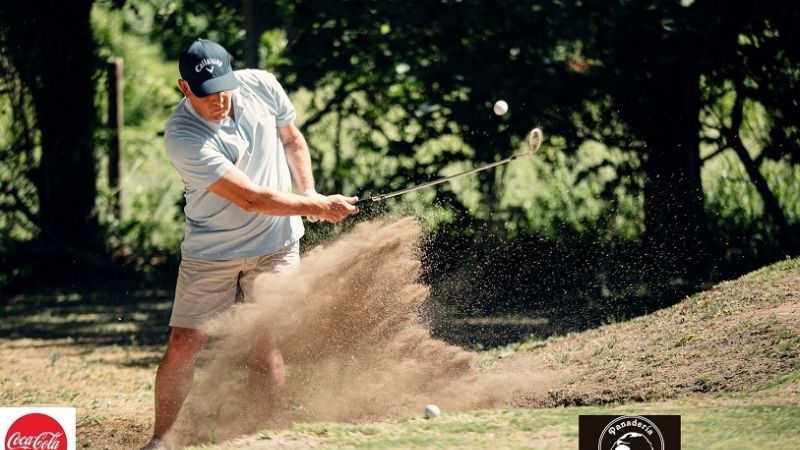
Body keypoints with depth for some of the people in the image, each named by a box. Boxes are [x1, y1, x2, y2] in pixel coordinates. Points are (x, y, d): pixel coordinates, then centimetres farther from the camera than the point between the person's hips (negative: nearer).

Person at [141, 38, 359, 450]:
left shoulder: (260, 86, -10)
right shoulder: (182, 137, -25)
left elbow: (292, 139, 11)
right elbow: (250, 198, -25)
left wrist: (309, 193, -1)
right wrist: (317, 209, -21)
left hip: (275, 245, 3)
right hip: (211, 251, -2)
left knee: (266, 346, -4)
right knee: (183, 347, -3)